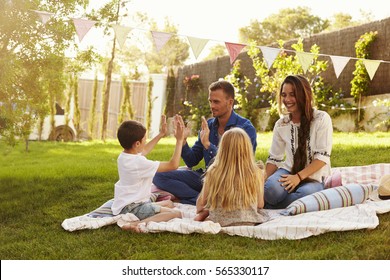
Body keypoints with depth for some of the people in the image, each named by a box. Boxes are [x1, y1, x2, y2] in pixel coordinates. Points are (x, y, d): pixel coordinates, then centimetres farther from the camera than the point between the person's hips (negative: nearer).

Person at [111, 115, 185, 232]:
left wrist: (161, 134, 30)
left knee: (169, 203, 25)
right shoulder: (140, 163, -24)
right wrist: (179, 140, -15)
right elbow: (173, 165, -20)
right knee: (176, 213, -20)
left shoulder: (122, 156, 4)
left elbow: (144, 151, 27)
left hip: (124, 204, 10)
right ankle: (139, 224, -30)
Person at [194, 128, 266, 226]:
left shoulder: (213, 173, -11)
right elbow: (260, 205, 3)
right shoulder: (256, 174, -11)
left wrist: (199, 211, 25)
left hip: (220, 222, 2)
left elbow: (201, 202, 3)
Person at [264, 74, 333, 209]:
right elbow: (274, 159, 6)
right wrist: (263, 180, -12)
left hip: (313, 178, -1)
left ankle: (266, 206, -18)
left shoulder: (321, 119, -6)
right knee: (272, 188, -35)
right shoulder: (280, 125, 5)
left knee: (305, 194, -38)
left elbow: (323, 157, -12)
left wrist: (298, 176, -21)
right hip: (289, 172, 2)